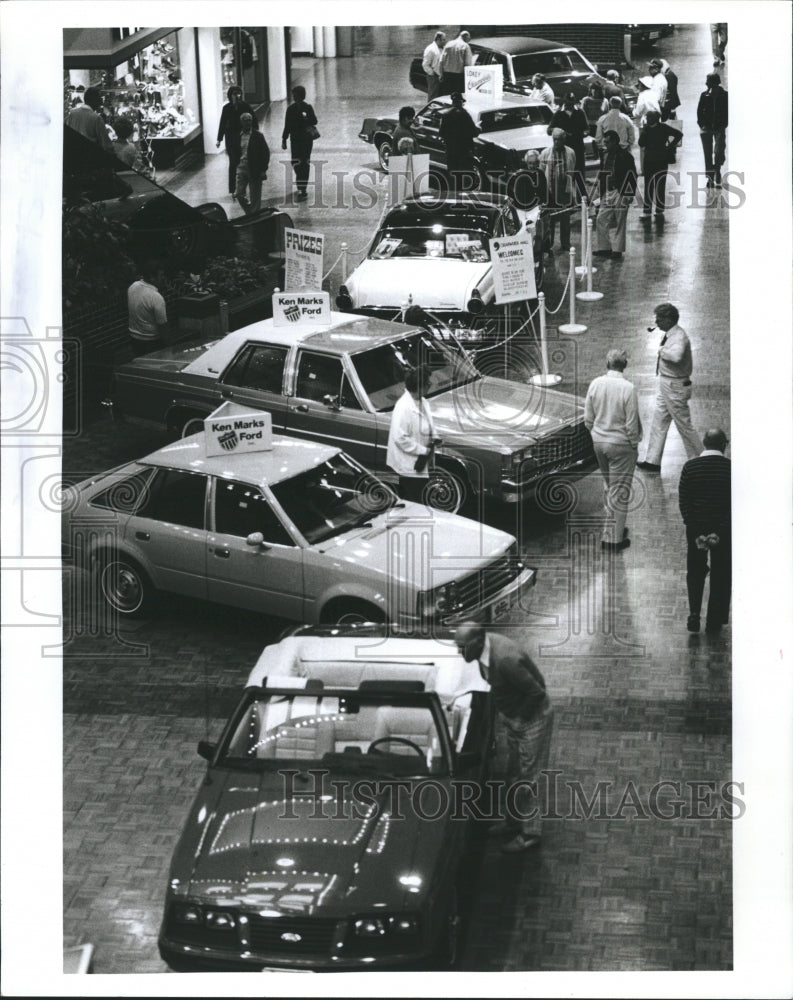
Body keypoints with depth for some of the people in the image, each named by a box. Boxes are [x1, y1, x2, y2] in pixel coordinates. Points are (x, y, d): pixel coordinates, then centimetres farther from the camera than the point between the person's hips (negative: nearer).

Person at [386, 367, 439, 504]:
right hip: (408, 466, -9)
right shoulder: (403, 407, -23)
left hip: (420, 463, 9)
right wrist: (423, 450, -21)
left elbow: (428, 426, 22)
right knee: (414, 504, -2)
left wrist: (433, 439, 0)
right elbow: (400, 438, -26)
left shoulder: (423, 403, 6)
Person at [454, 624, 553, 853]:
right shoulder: (486, 646, -10)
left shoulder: (506, 660, -37)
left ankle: (530, 833, 17)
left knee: (525, 778, 3)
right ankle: (514, 821, 39)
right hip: (512, 715, 9)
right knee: (514, 773, 22)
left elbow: (537, 692, -28)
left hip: (532, 715, -9)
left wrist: (519, 719, -17)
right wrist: (493, 709, 5)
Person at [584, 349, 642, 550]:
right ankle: (616, 539, 11)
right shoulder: (628, 388, -20)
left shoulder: (595, 384, -6)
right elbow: (631, 424, -16)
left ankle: (609, 531, 30)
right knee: (620, 491, 5)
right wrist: (634, 445, -2)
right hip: (621, 444, -5)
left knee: (608, 486, 22)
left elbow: (588, 418, 2)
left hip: (599, 442, 5)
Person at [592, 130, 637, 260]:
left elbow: (632, 176, -9)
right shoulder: (605, 154, 11)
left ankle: (617, 249, 6)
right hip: (606, 193, 7)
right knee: (601, 220, 6)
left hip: (619, 193, -7)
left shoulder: (625, 156, -10)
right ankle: (604, 248, 15)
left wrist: (628, 195, -12)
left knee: (619, 222, 0)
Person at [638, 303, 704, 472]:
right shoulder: (669, 334, 6)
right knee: (658, 422, 12)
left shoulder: (679, 337, -25)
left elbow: (676, 356, -45)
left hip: (675, 386, -10)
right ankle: (652, 461, 19)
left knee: (684, 425, 2)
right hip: (665, 383, 10)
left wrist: (663, 351, -27)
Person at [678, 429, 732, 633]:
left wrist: (696, 533, -7)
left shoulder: (690, 467, -8)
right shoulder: (731, 468, -12)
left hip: (696, 528, 1)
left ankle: (694, 615, 7)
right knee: (721, 575, 13)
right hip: (724, 530, -1)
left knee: (695, 572, 18)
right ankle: (714, 621, 17)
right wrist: (719, 532, -11)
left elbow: (683, 502, -8)